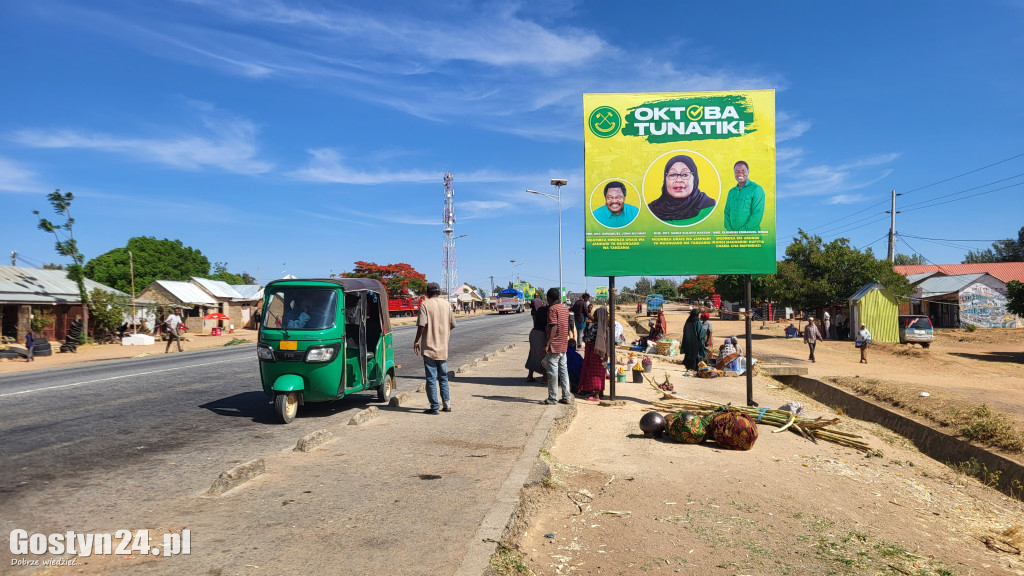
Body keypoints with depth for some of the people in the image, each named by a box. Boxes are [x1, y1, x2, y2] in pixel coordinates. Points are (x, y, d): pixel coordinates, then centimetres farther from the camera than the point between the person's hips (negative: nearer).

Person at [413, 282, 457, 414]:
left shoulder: (425, 304, -8)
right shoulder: (446, 304, 7)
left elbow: (422, 325, -17)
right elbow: (452, 324, 9)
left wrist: (416, 341, -6)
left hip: (429, 347, -5)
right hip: (443, 348, 5)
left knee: (431, 379, 0)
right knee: (443, 377, 17)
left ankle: (434, 407, 1)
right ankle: (447, 404, 16)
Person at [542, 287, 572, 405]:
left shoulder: (552, 308, -13)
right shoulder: (565, 308, 13)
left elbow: (553, 328, -19)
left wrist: (547, 344, -19)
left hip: (554, 346, -8)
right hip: (564, 345, 8)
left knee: (552, 371, -2)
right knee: (563, 370, 11)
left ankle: (552, 398, 2)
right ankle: (567, 397, 13)